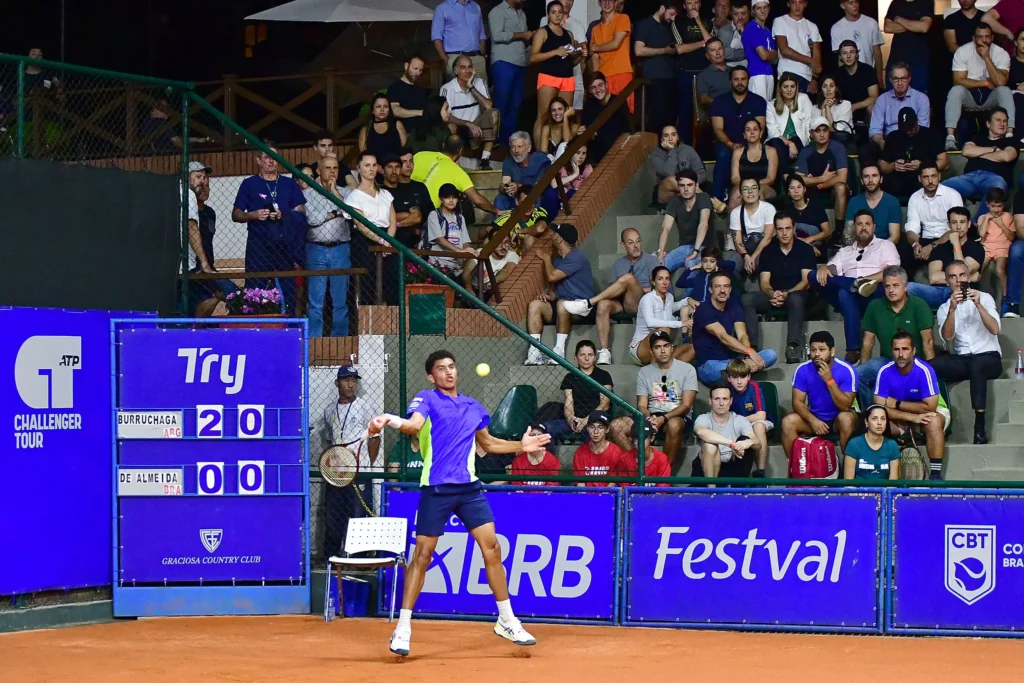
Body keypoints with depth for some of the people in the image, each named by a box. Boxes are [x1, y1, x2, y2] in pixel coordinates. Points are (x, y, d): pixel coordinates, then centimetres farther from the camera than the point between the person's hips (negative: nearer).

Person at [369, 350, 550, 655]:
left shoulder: (473, 407, 15)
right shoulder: (426, 399, -1)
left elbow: (487, 443, 31)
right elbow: (415, 425, -22)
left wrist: (521, 446, 21)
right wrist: (391, 421, -42)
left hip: (469, 487, 4)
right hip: (436, 489, -4)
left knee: (492, 547, 0)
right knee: (422, 555, -2)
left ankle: (507, 621, 11)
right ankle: (403, 628, 6)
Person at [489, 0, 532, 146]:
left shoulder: (521, 13, 19)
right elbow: (497, 35, -15)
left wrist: (530, 37, -3)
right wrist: (522, 35, -11)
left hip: (520, 64, 7)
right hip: (504, 63, -7)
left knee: (515, 104, 7)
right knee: (501, 103, -5)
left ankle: (509, 139, 12)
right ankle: (497, 140, -1)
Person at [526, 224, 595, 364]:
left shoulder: (576, 258, -14)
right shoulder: (558, 257, 15)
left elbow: (552, 277, -18)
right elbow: (553, 284, 20)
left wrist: (546, 259, 0)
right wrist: (549, 293, -4)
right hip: (561, 306, 8)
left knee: (562, 304, -38)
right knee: (534, 305, -15)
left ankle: (559, 351, -33)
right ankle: (535, 353, -26)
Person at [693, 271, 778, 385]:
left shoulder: (734, 307, 11)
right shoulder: (704, 310, -9)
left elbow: (742, 335, -4)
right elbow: (723, 337, -21)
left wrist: (748, 357, -26)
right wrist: (749, 352, -32)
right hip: (709, 365, -7)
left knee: (771, 354, -13)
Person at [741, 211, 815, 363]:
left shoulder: (805, 249, 1)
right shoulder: (768, 251, 8)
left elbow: (807, 281, -7)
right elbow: (764, 282, 3)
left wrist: (786, 294, -25)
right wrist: (773, 294, -22)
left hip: (796, 295, -3)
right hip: (773, 296, 3)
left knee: (796, 299, -40)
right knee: (746, 299, -25)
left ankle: (792, 348, -46)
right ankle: (752, 346, -33)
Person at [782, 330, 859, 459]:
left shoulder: (846, 370, -19)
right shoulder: (803, 370, -11)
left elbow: (846, 406, -24)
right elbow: (798, 402, -10)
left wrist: (829, 380, -33)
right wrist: (813, 420, -28)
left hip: (838, 419, -2)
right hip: (814, 418, 3)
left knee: (846, 418, -36)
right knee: (788, 422, -25)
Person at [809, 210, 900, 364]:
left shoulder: (885, 245, 19)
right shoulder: (845, 252, 32)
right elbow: (832, 267, 13)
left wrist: (864, 279, -16)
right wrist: (825, 269, -15)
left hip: (876, 295, -5)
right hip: (849, 298, 5)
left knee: (845, 293, -40)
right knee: (814, 277, -21)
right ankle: (855, 285, -43)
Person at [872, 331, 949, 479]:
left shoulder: (924, 370, -24)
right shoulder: (885, 372, -16)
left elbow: (930, 407, -26)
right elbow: (880, 407, -19)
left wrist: (897, 404, -19)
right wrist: (913, 417, -30)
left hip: (931, 413, -3)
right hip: (900, 419, 3)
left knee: (934, 422, -37)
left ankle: (936, 474, -35)